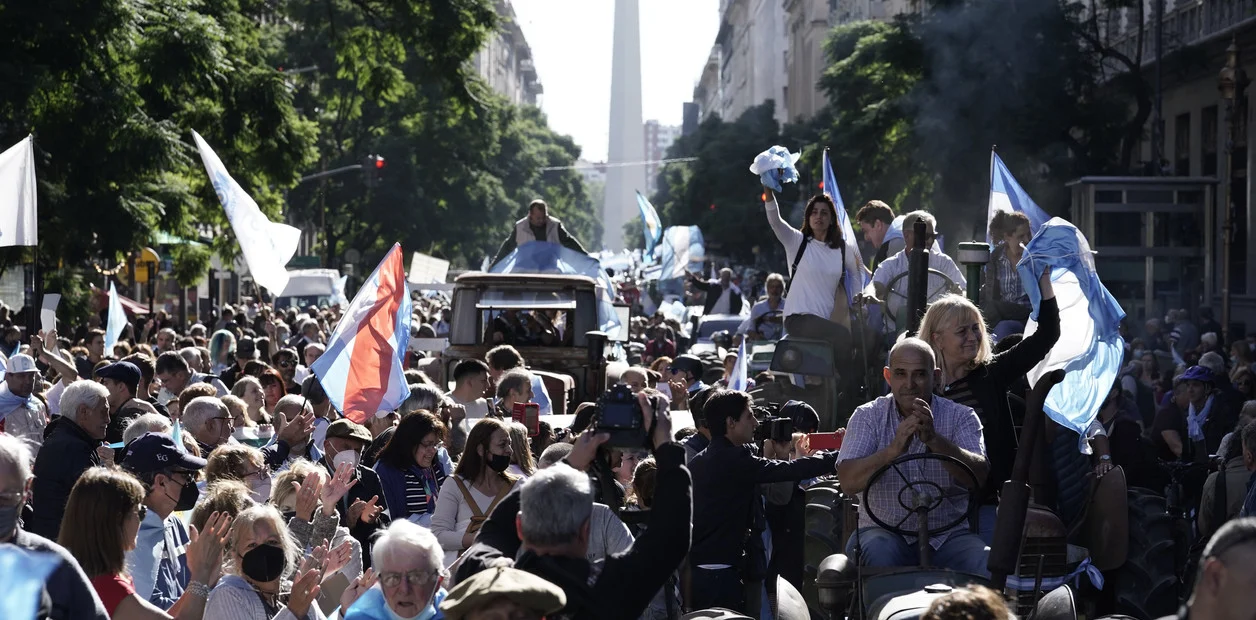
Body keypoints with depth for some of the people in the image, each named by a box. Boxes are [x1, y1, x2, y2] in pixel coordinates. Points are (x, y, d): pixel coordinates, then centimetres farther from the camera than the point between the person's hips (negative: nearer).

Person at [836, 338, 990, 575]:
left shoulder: (961, 417, 5)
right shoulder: (868, 417, 5)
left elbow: (979, 478, -12)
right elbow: (849, 482, -10)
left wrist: (934, 440, -28)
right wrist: (893, 450, -27)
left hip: (948, 535, 0)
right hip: (885, 531, 0)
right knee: (878, 552, -34)